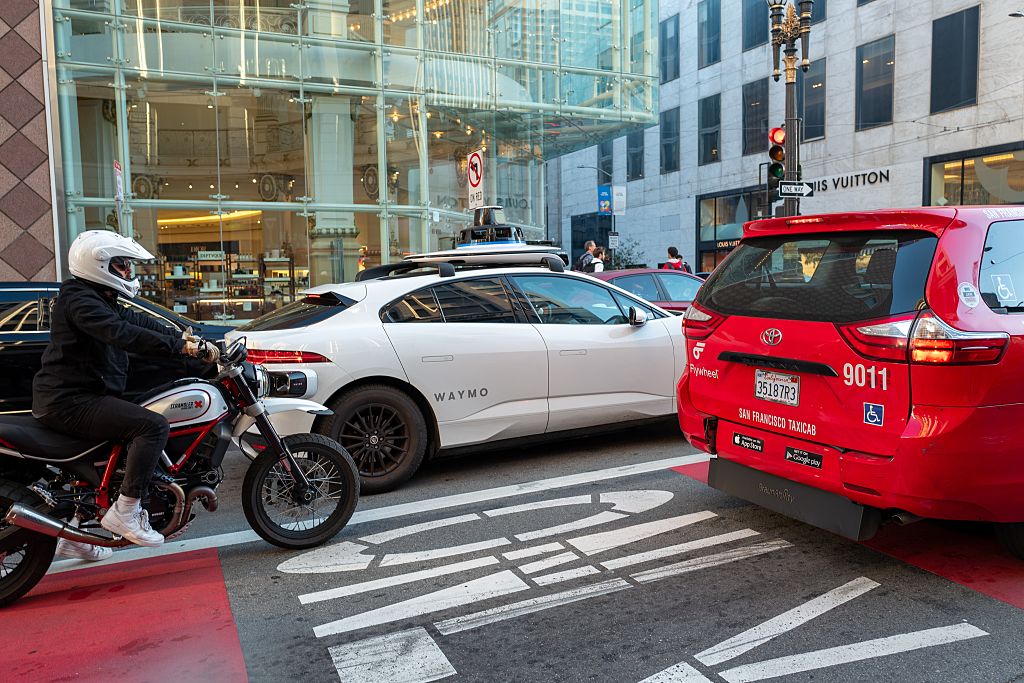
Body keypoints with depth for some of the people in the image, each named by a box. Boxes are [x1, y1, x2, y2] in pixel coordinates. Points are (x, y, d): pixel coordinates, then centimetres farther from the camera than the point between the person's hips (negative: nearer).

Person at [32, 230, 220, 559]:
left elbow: (142, 322, 10)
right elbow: (121, 333, -30)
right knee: (153, 425, -24)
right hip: (69, 401, -11)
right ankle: (125, 512, -20)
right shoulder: (79, 299, -14)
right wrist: (179, 345, -35)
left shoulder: (104, 302, 19)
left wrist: (193, 342, -2)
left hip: (80, 397, 11)